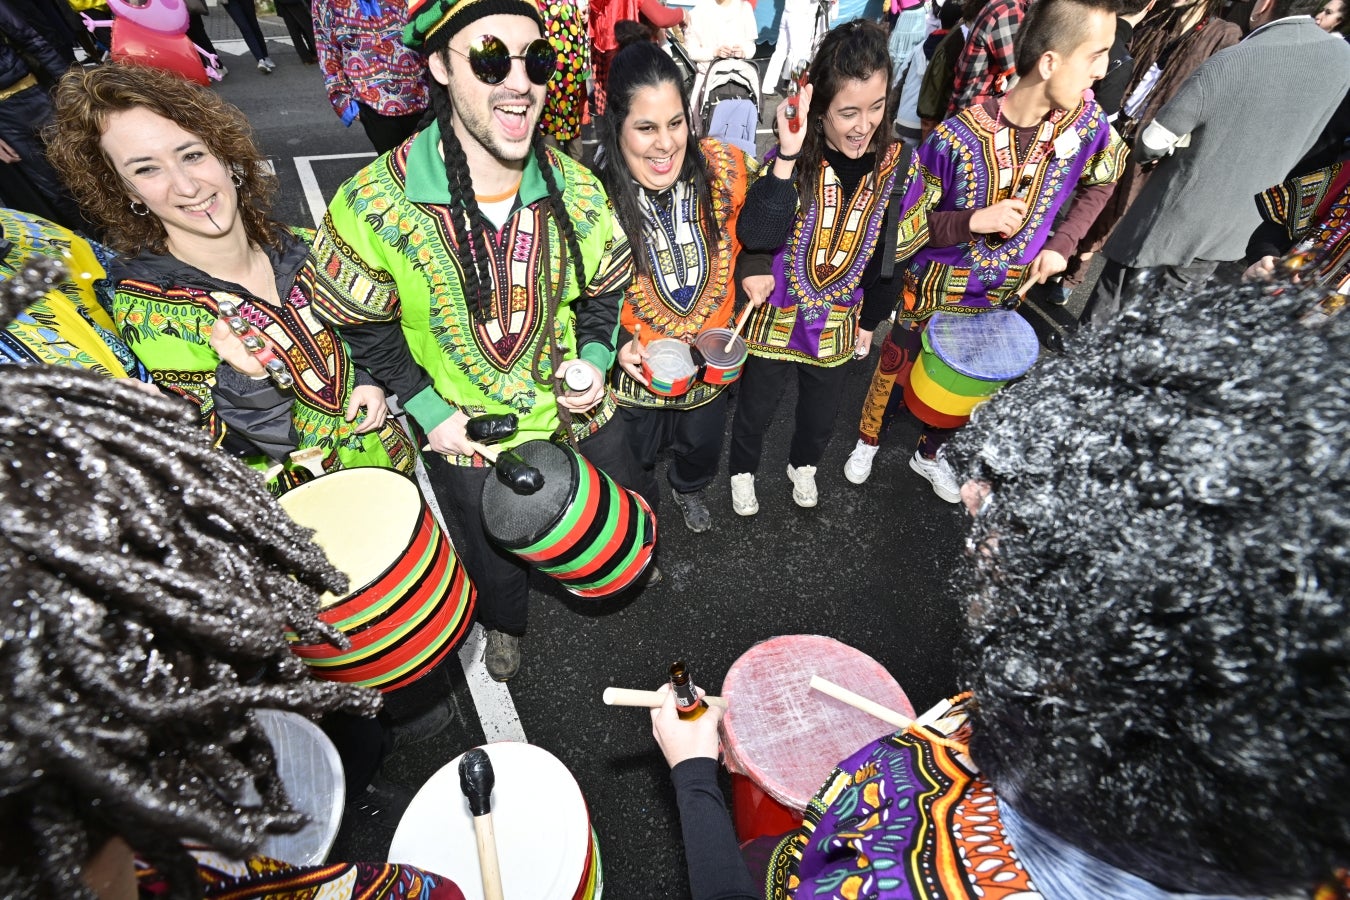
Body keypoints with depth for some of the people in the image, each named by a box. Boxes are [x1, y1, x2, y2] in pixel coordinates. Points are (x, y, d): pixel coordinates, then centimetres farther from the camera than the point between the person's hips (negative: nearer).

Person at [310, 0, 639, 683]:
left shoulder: (576, 190, -13)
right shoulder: (374, 204, -22)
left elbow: (606, 288, 2)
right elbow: (361, 325, -8)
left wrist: (595, 359, -13)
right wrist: (429, 411, -13)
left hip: (578, 412, 3)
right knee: (493, 551, 25)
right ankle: (504, 624, 62)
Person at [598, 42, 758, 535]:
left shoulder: (722, 168, -17)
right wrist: (617, 343, -27)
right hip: (637, 369, -2)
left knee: (702, 446, 30)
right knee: (636, 462, 24)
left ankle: (688, 489, 68)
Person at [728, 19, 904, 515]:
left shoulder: (892, 163, -7)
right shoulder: (794, 158, -19)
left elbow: (885, 251, 4)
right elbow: (757, 236, -33)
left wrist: (870, 318, 9)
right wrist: (786, 159, -41)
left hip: (837, 324, 4)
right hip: (777, 317, -3)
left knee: (822, 411, 22)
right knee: (756, 406, 16)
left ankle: (803, 465, 53)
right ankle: (742, 471, 44)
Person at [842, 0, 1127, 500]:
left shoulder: (1085, 121, -11)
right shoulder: (959, 137, -26)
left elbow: (1102, 182, 10)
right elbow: (900, 227, -20)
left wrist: (1062, 243, -4)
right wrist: (971, 221, -32)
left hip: (1004, 293, 5)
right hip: (934, 292, -4)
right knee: (896, 370, 15)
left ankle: (930, 454, 47)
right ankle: (867, 441, 44)